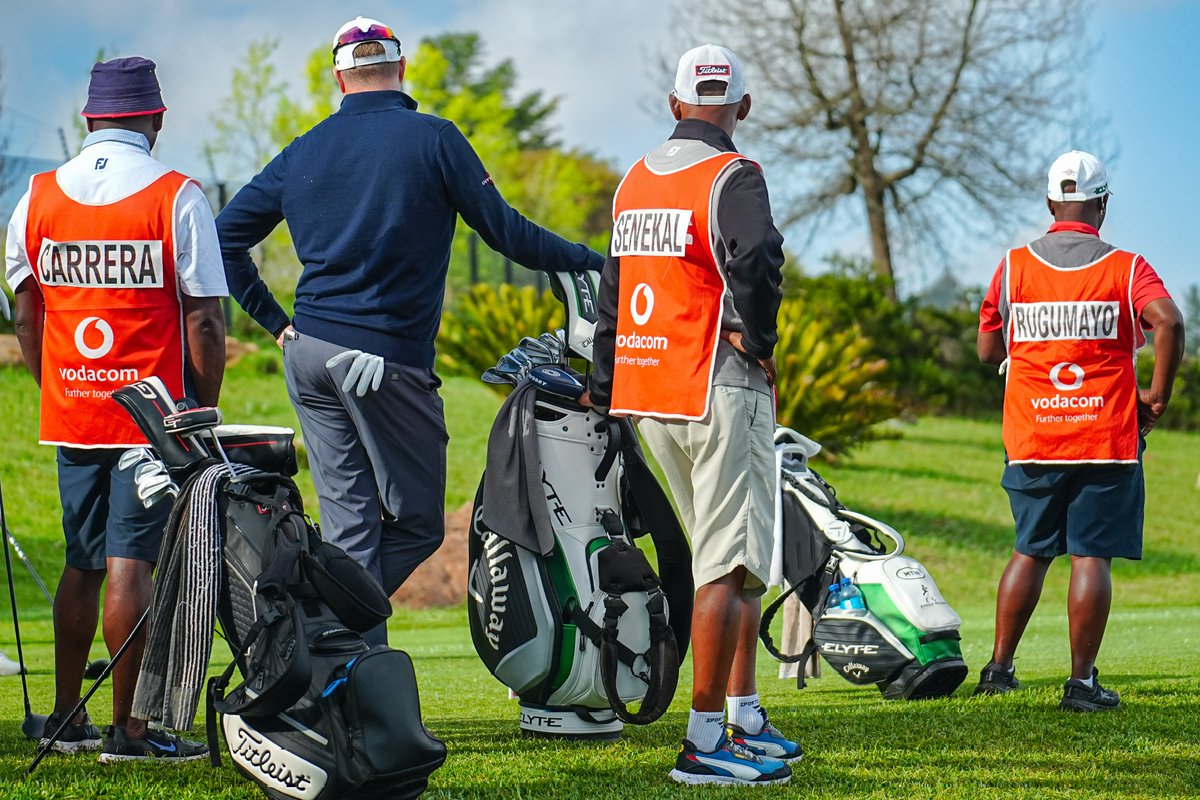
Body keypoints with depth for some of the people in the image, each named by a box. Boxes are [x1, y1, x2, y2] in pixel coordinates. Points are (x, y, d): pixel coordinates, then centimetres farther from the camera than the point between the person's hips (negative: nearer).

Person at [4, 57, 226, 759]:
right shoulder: (176, 197, -7)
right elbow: (204, 318, -8)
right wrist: (206, 411, 0)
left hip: (70, 411, 4)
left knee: (82, 563, 14)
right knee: (129, 563, -6)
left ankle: (66, 719, 20)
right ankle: (127, 729, -6)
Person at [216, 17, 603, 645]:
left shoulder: (303, 152, 11)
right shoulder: (433, 139, -3)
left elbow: (225, 239, 11)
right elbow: (505, 233, -2)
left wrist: (275, 322, 16)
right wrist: (590, 262, 10)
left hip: (308, 355, 6)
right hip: (389, 360, -5)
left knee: (349, 529, 9)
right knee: (416, 524, 5)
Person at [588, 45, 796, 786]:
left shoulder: (635, 180, 13)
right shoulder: (731, 178, -10)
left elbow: (614, 288, 20)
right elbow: (757, 261, -29)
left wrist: (604, 386, 27)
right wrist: (757, 342, -13)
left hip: (650, 396, 8)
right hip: (720, 392, -8)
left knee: (730, 558, 18)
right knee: (731, 567, -5)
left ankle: (745, 718, 22)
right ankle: (705, 744, -7)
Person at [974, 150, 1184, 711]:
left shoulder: (1015, 266, 4)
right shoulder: (1125, 268, -2)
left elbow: (988, 350, 7)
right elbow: (1168, 323, -19)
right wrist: (1158, 396, -8)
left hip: (1031, 438, 3)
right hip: (1107, 436, -3)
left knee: (1031, 551, 16)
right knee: (1092, 557, -1)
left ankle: (999, 667, 16)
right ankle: (1081, 681, -3)